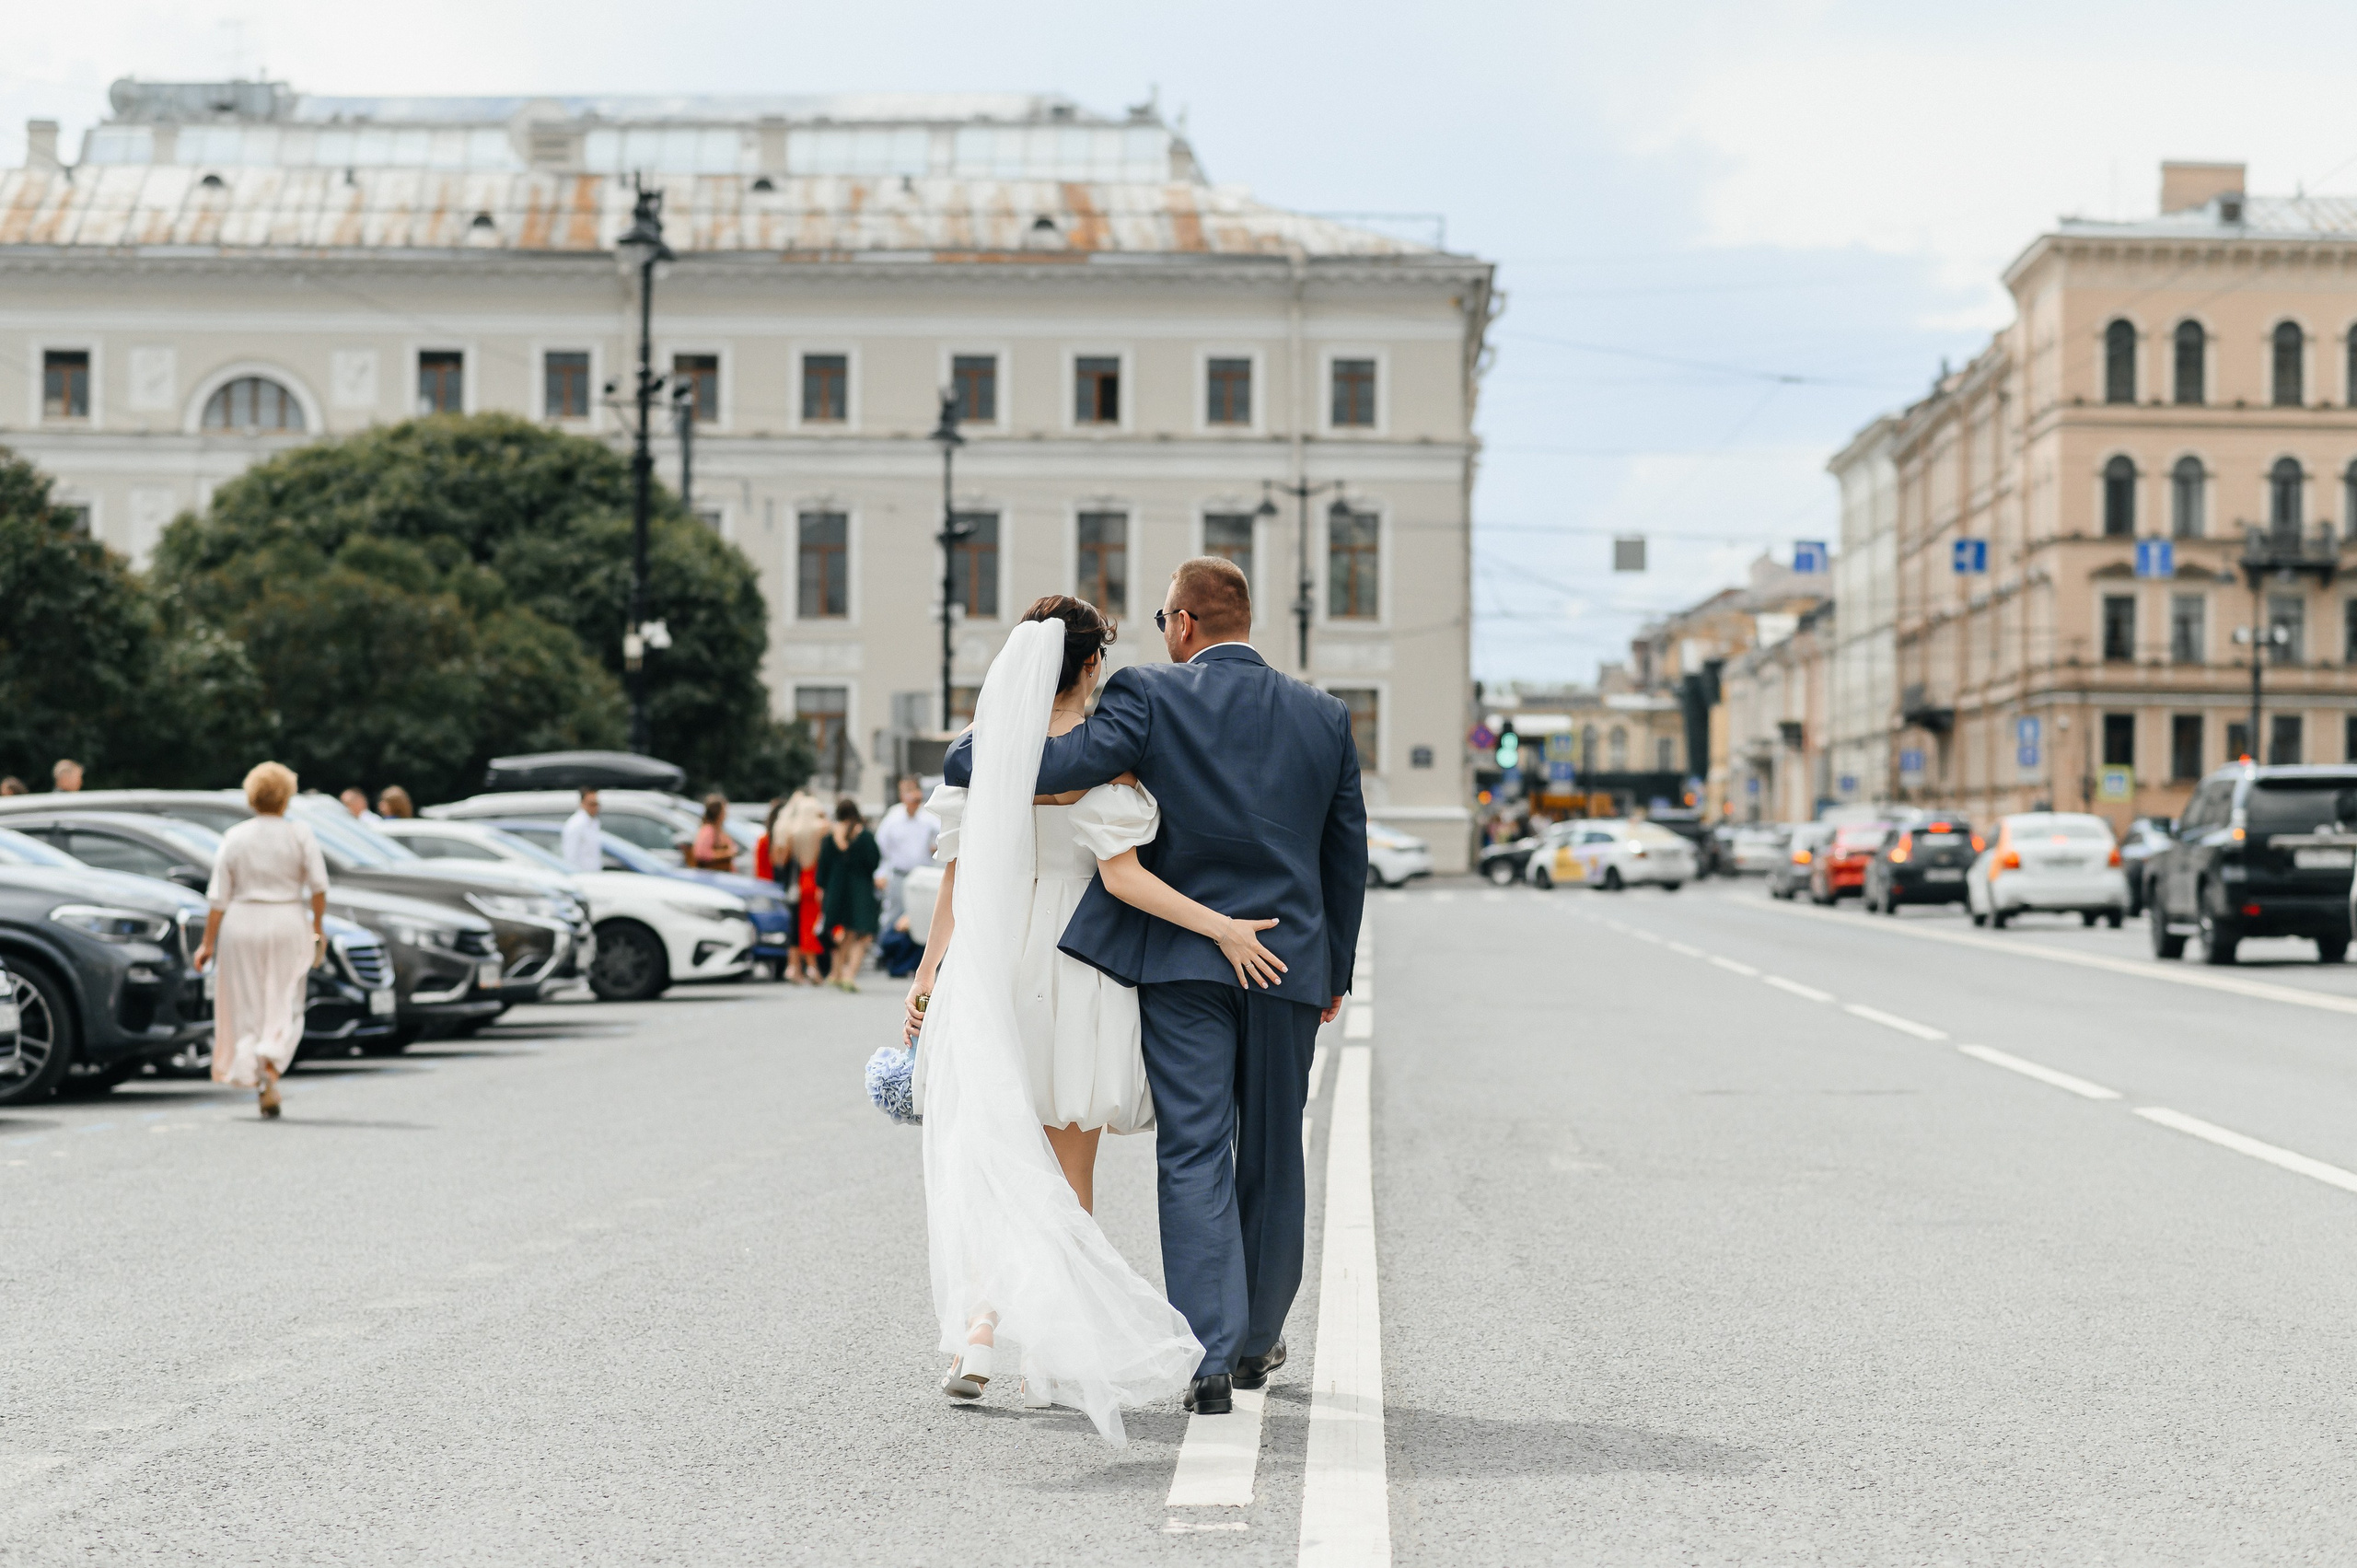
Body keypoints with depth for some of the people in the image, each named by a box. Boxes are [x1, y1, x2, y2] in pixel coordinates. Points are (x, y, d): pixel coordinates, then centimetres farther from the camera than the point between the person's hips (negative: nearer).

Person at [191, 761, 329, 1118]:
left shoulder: (234, 837, 0)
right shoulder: (299, 834, -3)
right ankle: (271, 1068, -19)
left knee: (248, 1009, 10)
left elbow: (219, 897, -1)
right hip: (287, 923, -1)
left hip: (241, 925, 1)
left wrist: (208, 942, 3)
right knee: (285, 1008, 4)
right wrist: (318, 926, 5)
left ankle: (258, 1083, 10)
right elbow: (318, 885, -8)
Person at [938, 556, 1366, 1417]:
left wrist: (969, 749, 4)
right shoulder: (1323, 716, 6)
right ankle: (1256, 1343, 28)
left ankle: (1211, 1357, -10)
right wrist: (1334, 972, 19)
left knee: (1194, 1156, -2)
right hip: (1290, 960, 3)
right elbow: (1348, 854, 10)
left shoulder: (1150, 699, -7)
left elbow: (1051, 766, -17)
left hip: (1184, 960, -3)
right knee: (1271, 1154, 15)